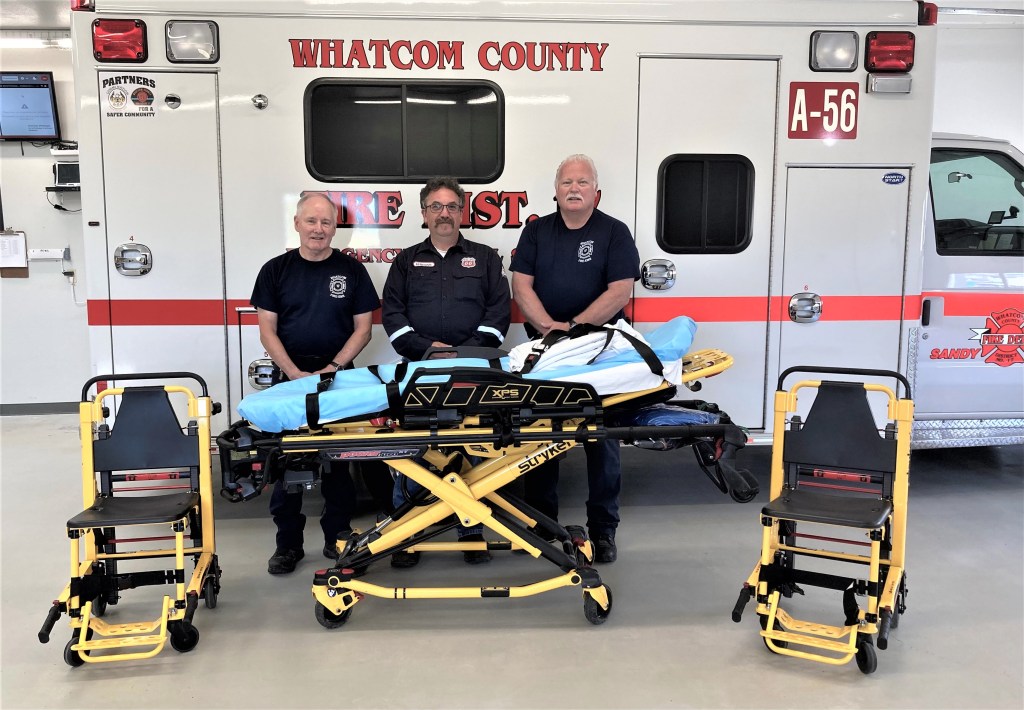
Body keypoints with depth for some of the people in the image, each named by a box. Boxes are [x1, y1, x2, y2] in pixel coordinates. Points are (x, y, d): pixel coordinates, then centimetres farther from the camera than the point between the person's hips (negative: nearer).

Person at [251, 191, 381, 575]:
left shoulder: (351, 270, 5)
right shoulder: (275, 270, 5)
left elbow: (362, 328, 3)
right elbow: (267, 331, 2)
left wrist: (333, 367, -10)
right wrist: (296, 374, -11)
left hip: (339, 375, 0)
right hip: (291, 376, 0)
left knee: (338, 462, 6)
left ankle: (337, 537, 18)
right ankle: (288, 543, 15)